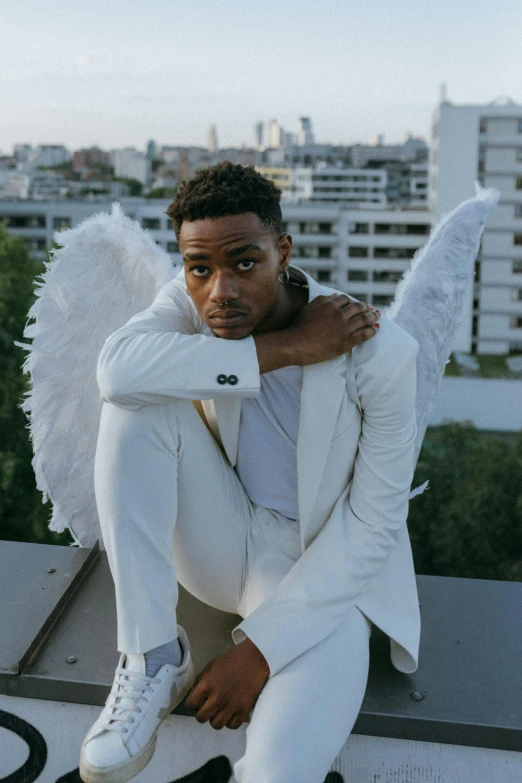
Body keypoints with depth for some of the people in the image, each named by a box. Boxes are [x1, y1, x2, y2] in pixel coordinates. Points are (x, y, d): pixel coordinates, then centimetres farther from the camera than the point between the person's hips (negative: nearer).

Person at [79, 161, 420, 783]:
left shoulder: (380, 352, -21)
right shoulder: (190, 301, -11)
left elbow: (373, 522, -17)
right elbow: (117, 368, -33)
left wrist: (261, 646, -21)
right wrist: (284, 348, -32)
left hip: (322, 572, -4)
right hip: (220, 542, 5)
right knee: (137, 401, -24)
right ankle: (152, 658, -16)